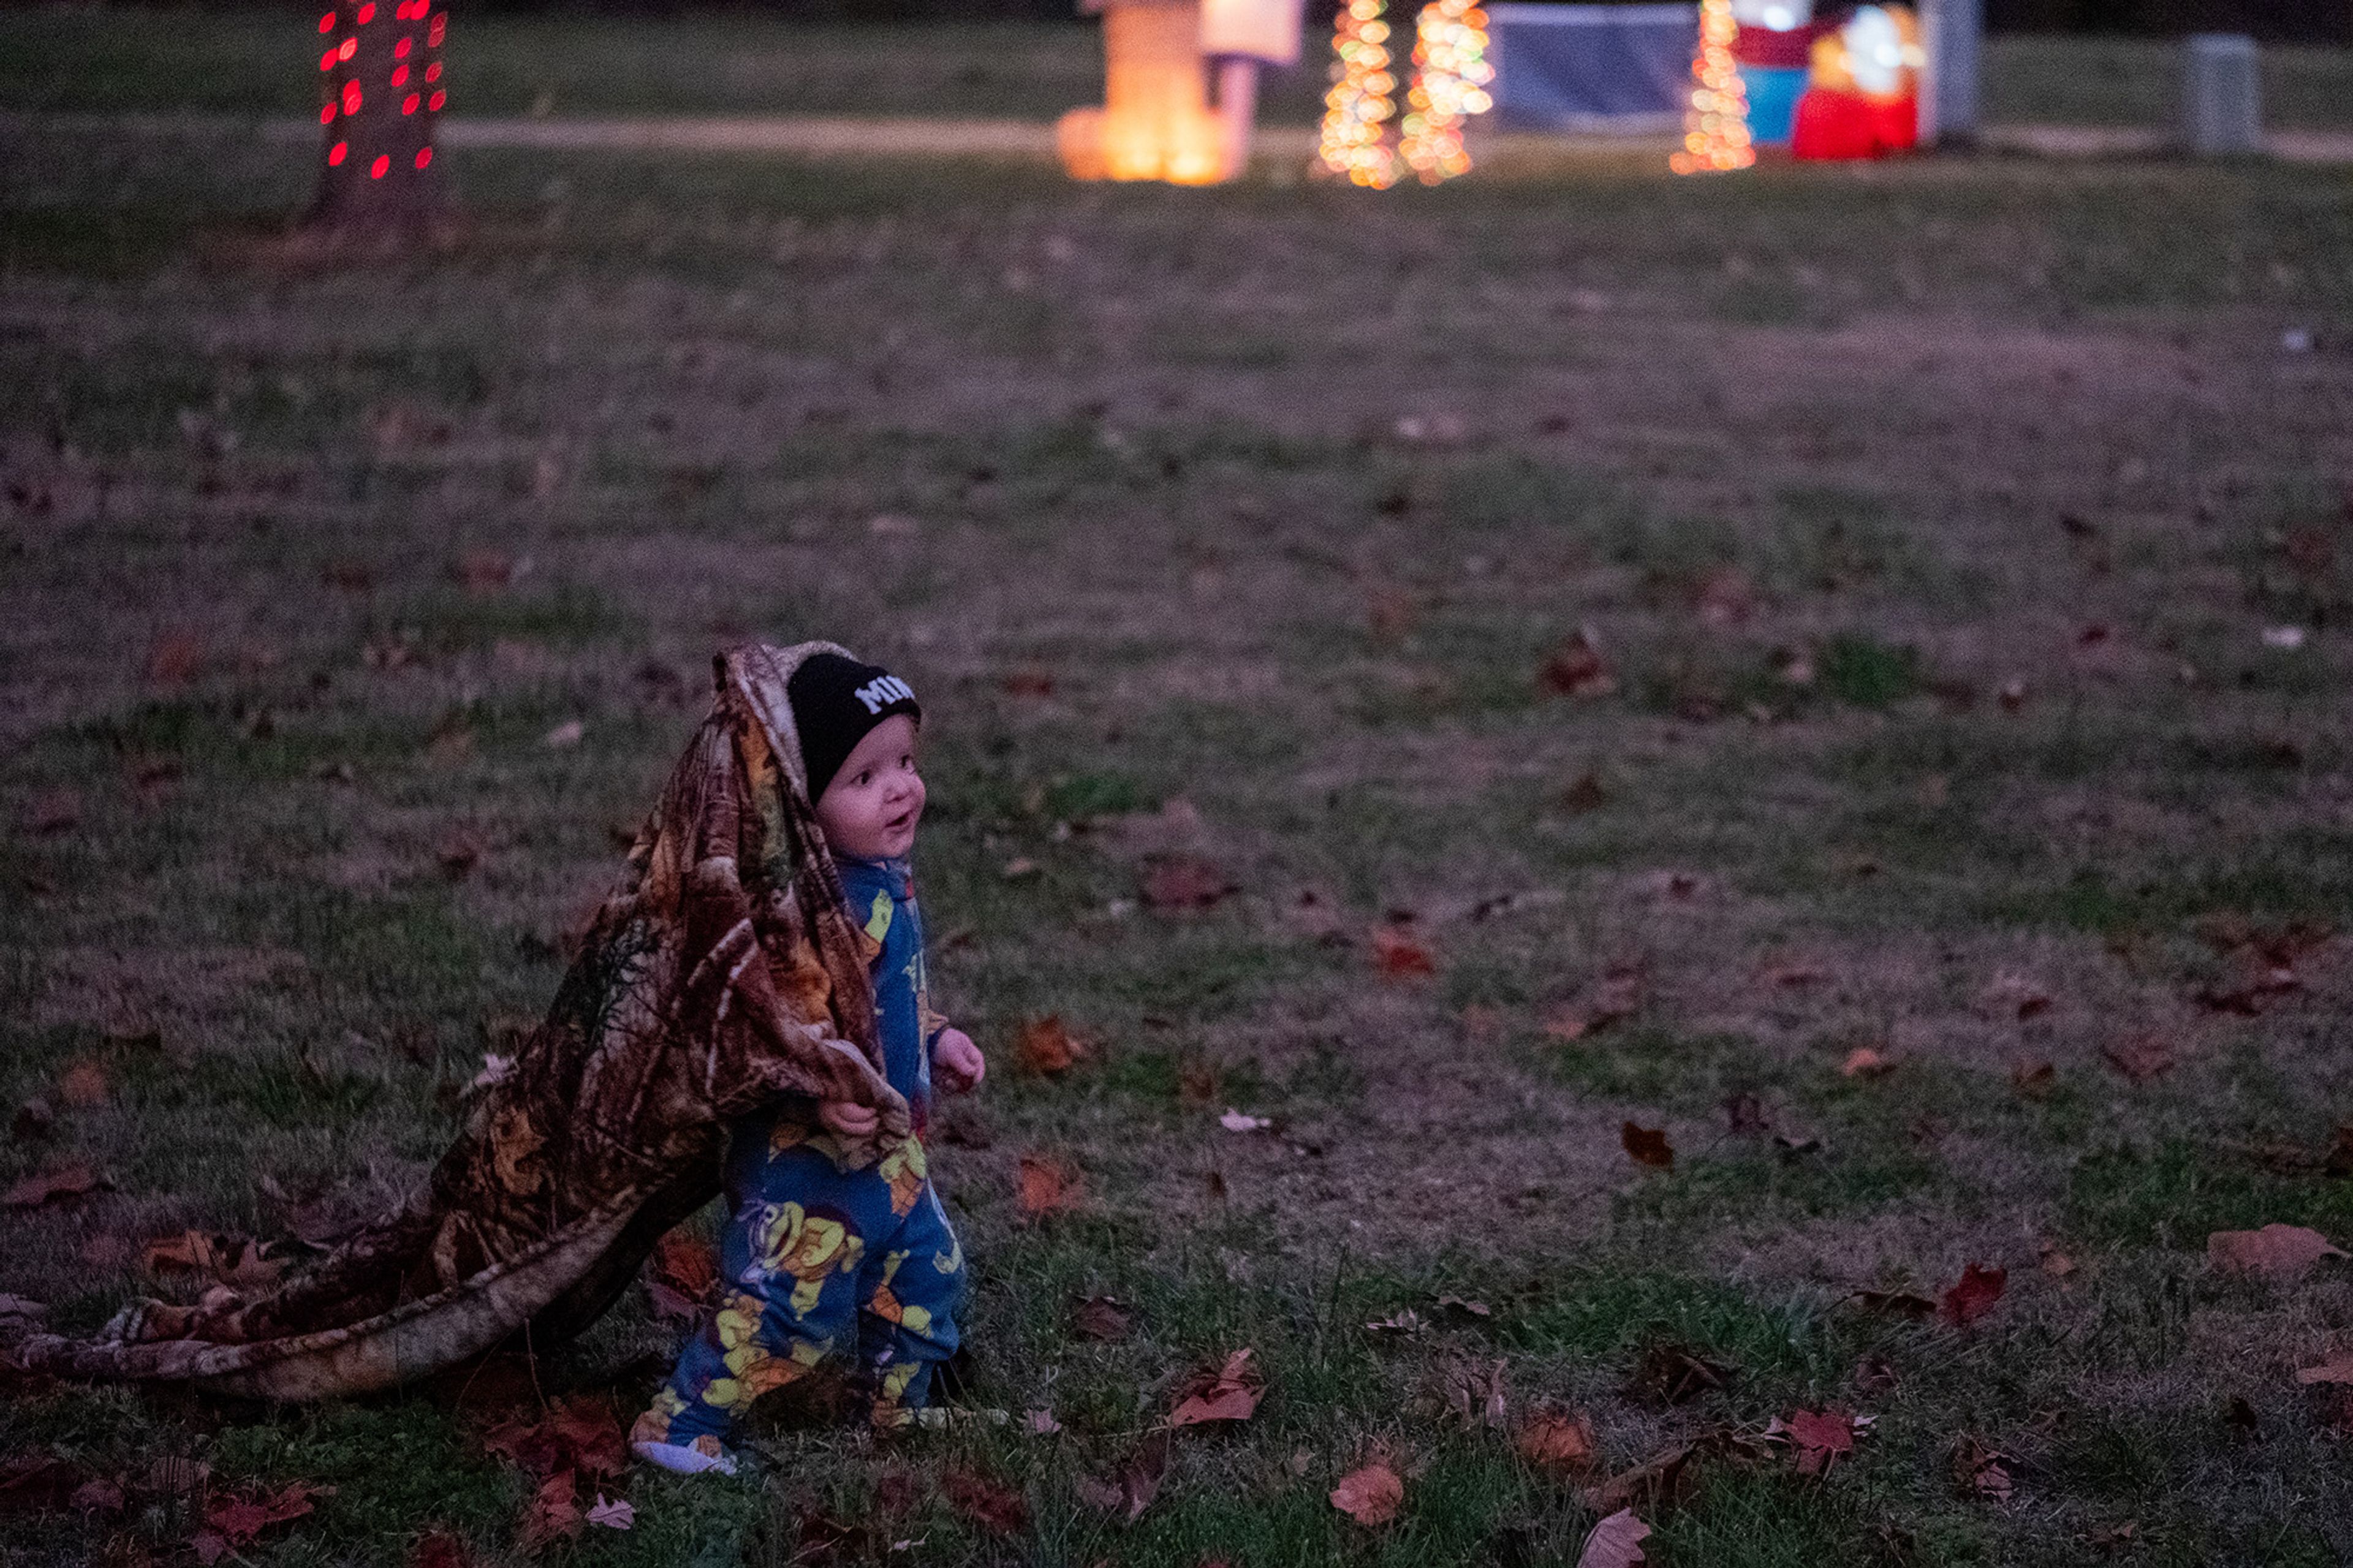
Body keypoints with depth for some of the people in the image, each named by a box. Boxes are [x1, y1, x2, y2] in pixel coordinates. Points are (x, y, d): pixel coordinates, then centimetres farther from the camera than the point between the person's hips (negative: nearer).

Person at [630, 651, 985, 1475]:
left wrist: (936, 1039, 16)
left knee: (925, 1270, 20)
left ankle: (900, 1408, 39)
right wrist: (815, 1095, -40)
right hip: (805, 1158, -10)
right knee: (789, 1299, -6)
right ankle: (678, 1425, 7)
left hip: (888, 1148, 10)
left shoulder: (888, 880, 6)